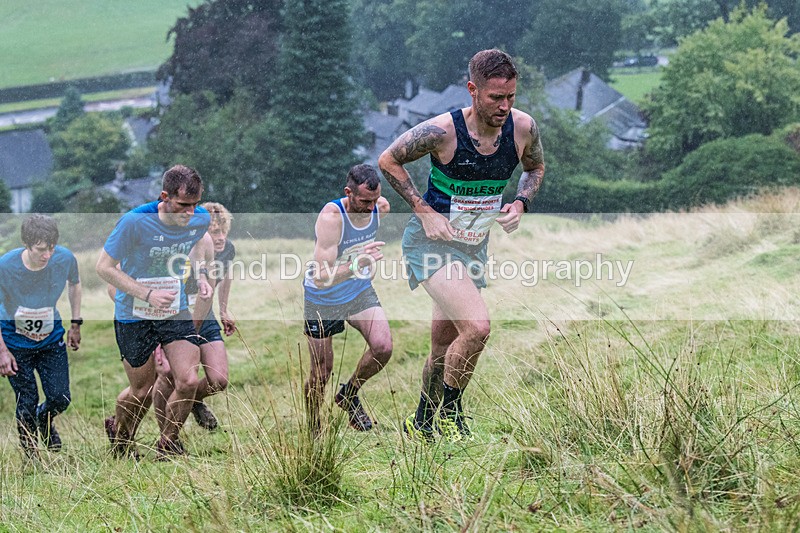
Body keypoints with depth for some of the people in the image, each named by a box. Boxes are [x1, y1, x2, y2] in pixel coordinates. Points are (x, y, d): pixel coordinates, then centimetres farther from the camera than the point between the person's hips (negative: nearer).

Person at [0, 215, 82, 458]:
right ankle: (30, 457, 21)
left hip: (51, 337, 3)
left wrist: (76, 324, 7)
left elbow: (74, 283, 5)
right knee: (27, 404, -3)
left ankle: (45, 420, 36)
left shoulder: (65, 259, -21)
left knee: (60, 398, -1)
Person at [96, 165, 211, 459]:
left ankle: (168, 443, 13)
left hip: (177, 313, 4)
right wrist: (147, 294, -24)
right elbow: (104, 267, -16)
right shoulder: (135, 222, -24)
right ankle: (119, 434, 40)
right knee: (142, 392, 7)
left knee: (189, 381, -12)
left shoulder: (201, 219, -8)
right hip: (133, 316, -4)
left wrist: (200, 276, -2)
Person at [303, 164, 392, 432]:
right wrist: (357, 264, -50)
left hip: (360, 291, 5)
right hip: (323, 299, -5)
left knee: (383, 347, -17)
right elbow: (321, 278, -37)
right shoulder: (331, 217, -32)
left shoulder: (381, 207, -14)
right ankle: (313, 431, 25)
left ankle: (349, 394, 11)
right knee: (321, 372, 2)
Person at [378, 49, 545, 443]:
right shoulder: (442, 131, -23)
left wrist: (520, 204, -7)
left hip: (475, 245, 6)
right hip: (432, 242, -6)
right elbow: (388, 161, -9)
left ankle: (421, 424, 34)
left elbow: (535, 168, 12)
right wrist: (424, 211, -15)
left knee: (445, 346, 15)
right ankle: (449, 412, -4)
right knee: (477, 326, -24)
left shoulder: (523, 128, -10)